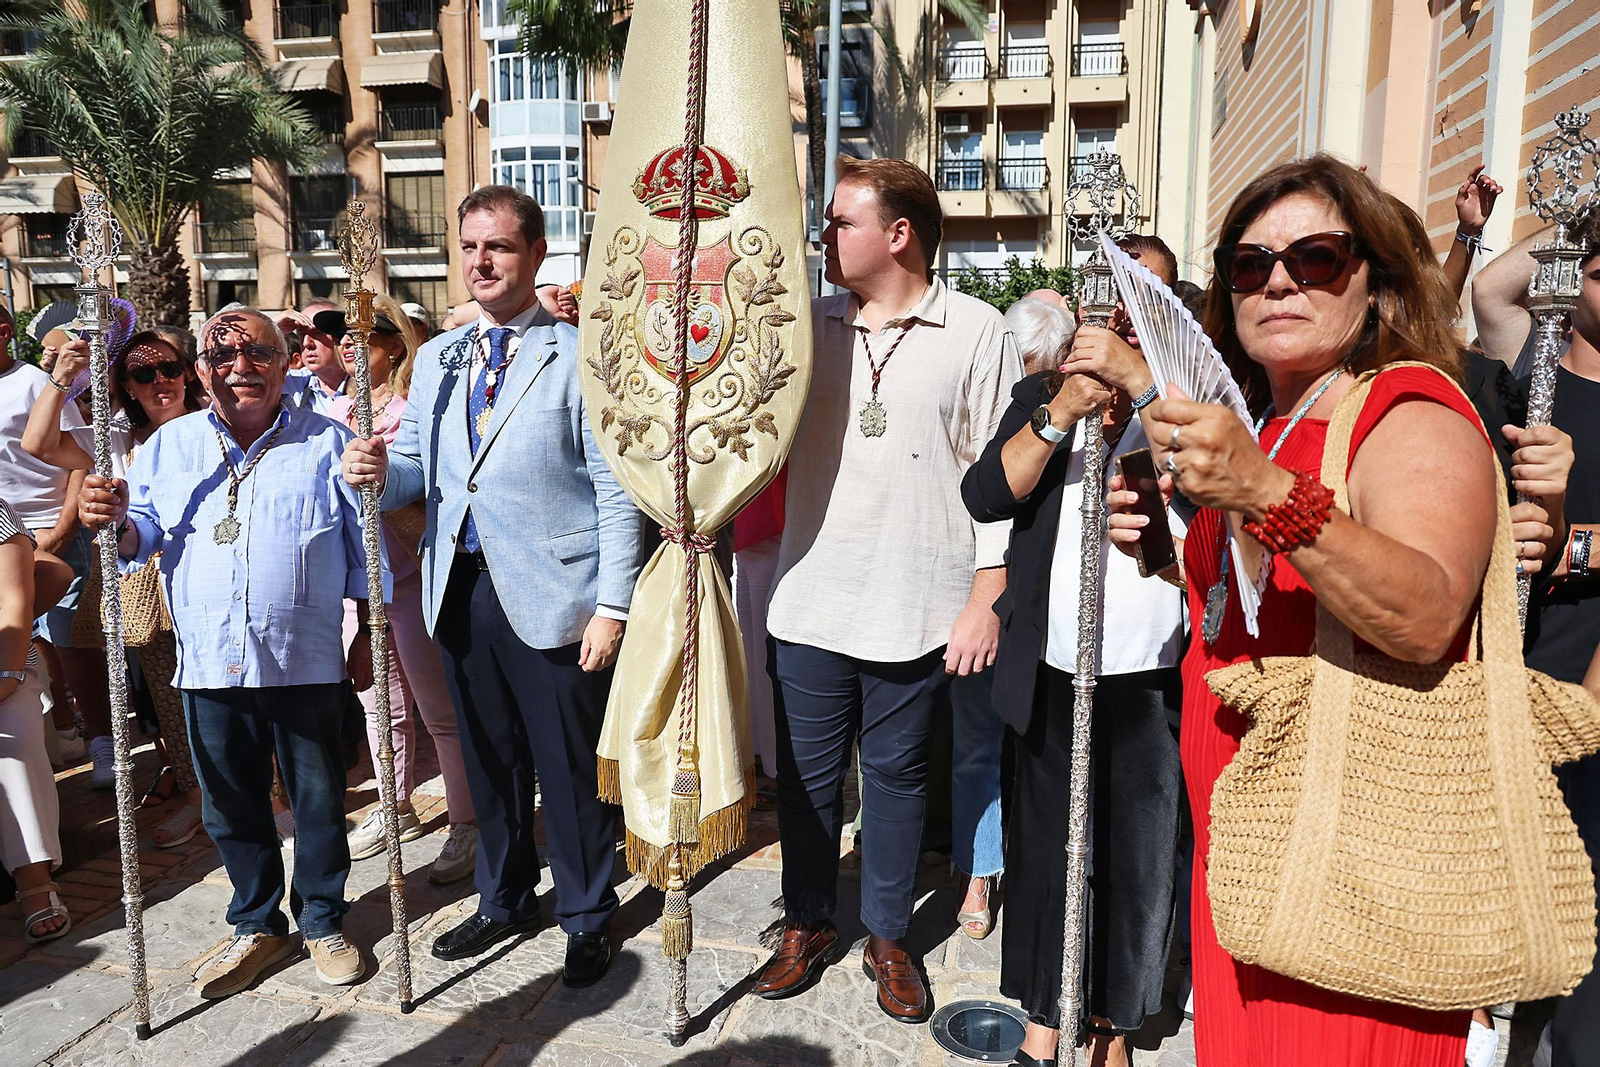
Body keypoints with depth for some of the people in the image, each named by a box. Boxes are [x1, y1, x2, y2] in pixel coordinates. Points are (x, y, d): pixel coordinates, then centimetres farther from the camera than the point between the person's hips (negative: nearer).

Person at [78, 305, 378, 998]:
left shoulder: (327, 441, 0)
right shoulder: (168, 446, 9)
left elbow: (364, 545, 1)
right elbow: (143, 535, 7)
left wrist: (365, 636, -2)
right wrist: (113, 522, -16)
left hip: (307, 662, -2)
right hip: (210, 663, 3)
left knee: (318, 799, 9)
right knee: (231, 806, 15)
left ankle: (323, 922, 29)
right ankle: (257, 926, 34)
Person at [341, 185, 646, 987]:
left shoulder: (579, 358, -6)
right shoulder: (436, 359, 13)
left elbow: (617, 491, -10)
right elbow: (423, 473, 13)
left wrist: (612, 606, -14)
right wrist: (383, 471, -11)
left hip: (551, 597, -5)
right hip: (461, 590, 6)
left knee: (569, 768, 6)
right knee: (488, 760, 18)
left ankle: (586, 918, 27)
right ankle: (504, 900, 39)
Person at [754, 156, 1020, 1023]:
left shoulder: (977, 333, -3)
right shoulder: (807, 324, 6)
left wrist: (986, 601, -8)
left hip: (920, 612, -3)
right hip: (810, 602, 3)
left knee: (896, 775, 12)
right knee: (805, 774, 13)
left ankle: (888, 937, 32)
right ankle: (808, 925, 34)